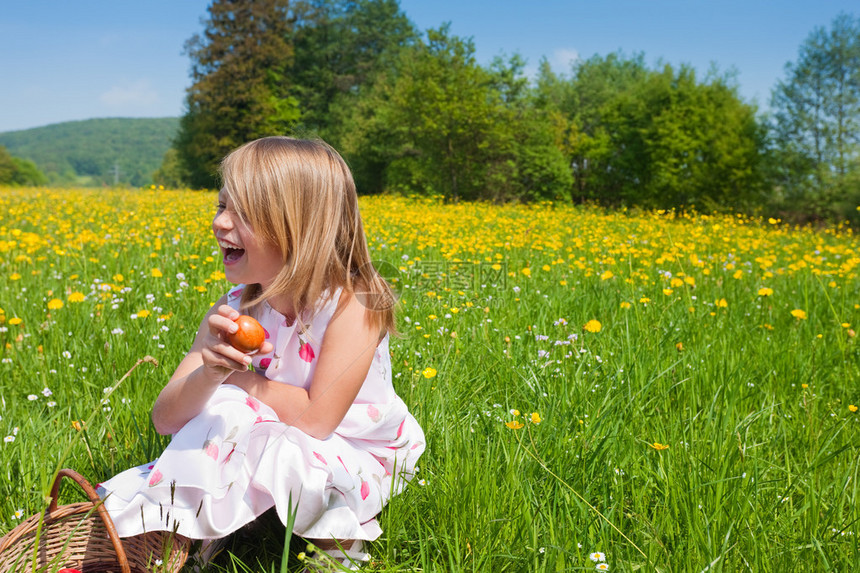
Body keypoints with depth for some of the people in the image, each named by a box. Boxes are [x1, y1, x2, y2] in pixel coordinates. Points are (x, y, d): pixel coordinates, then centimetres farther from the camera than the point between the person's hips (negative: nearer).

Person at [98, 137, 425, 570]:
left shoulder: (350, 304, -23)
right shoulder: (234, 310, -9)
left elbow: (317, 419, -28)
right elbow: (166, 420, -13)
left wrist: (241, 379, -16)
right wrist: (209, 373, -34)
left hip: (354, 464, -4)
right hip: (268, 452, 4)